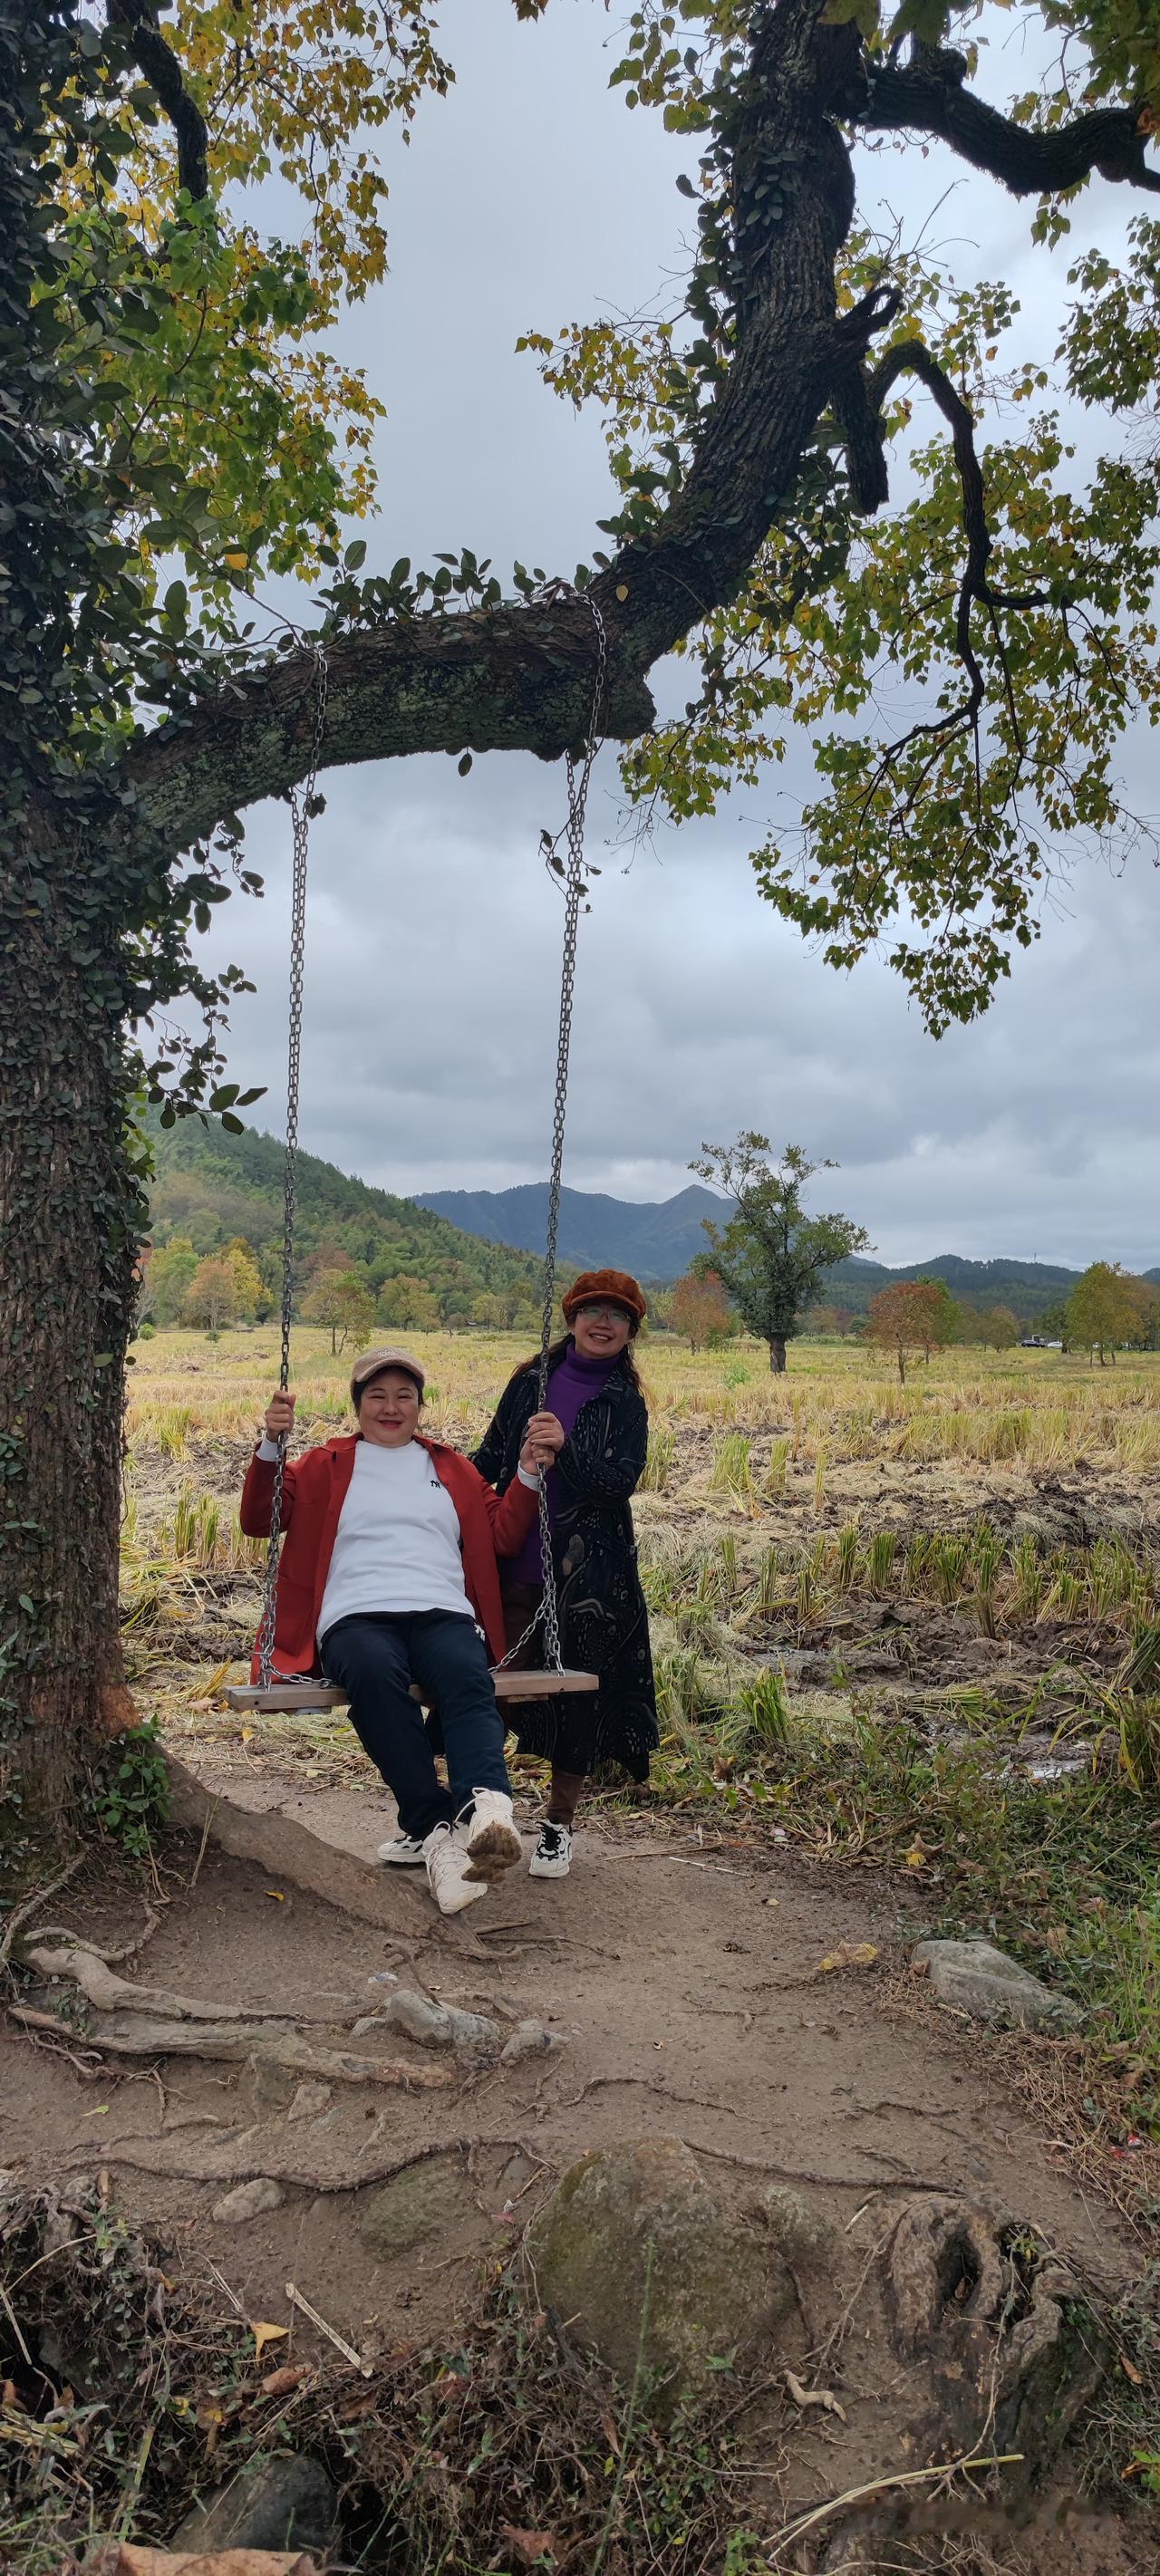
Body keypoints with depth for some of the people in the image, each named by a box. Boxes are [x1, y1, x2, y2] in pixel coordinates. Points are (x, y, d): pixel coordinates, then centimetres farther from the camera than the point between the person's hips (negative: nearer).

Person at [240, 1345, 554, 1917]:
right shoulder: (327, 1466, 23)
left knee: (467, 1677, -36)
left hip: (443, 1613, 2)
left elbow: (502, 1537, 26)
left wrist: (527, 1476, 12)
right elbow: (257, 1521, 15)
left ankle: (486, 1808, -57)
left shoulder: (452, 1468, 28)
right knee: (375, 1671, -40)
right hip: (357, 1618, -1)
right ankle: (435, 1827, -42)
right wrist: (270, 1445, 0)